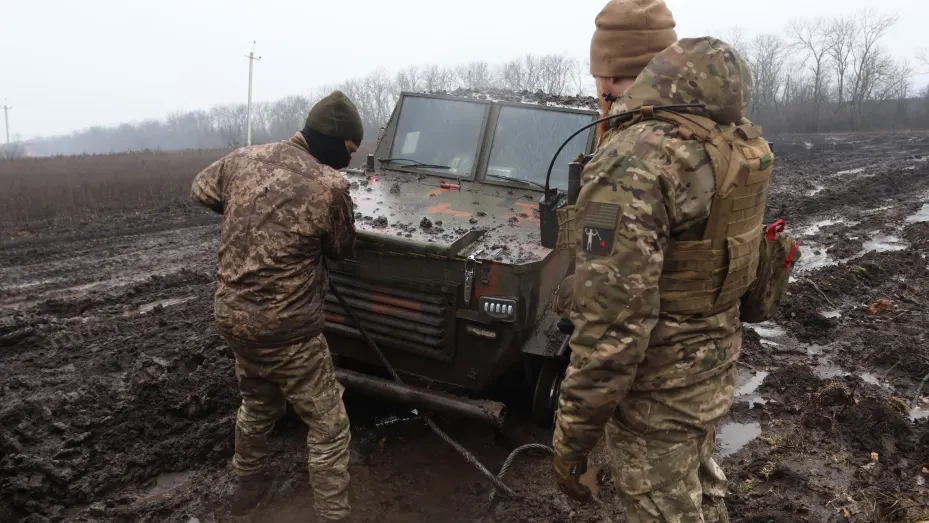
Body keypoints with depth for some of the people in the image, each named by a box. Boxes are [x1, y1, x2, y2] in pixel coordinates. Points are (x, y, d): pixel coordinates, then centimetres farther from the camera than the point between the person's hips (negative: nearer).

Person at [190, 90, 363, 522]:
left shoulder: (243, 159, 1)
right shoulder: (330, 185, -17)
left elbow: (200, 190, 20)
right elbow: (341, 250, 0)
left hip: (231, 316, 7)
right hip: (286, 327, -7)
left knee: (257, 406, 30)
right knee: (328, 427, 8)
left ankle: (247, 486, 49)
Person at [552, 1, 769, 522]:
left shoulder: (634, 161, -29)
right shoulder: (734, 136, -1)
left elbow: (613, 322, -30)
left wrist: (572, 434, -21)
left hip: (658, 384, -8)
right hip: (716, 360, 8)